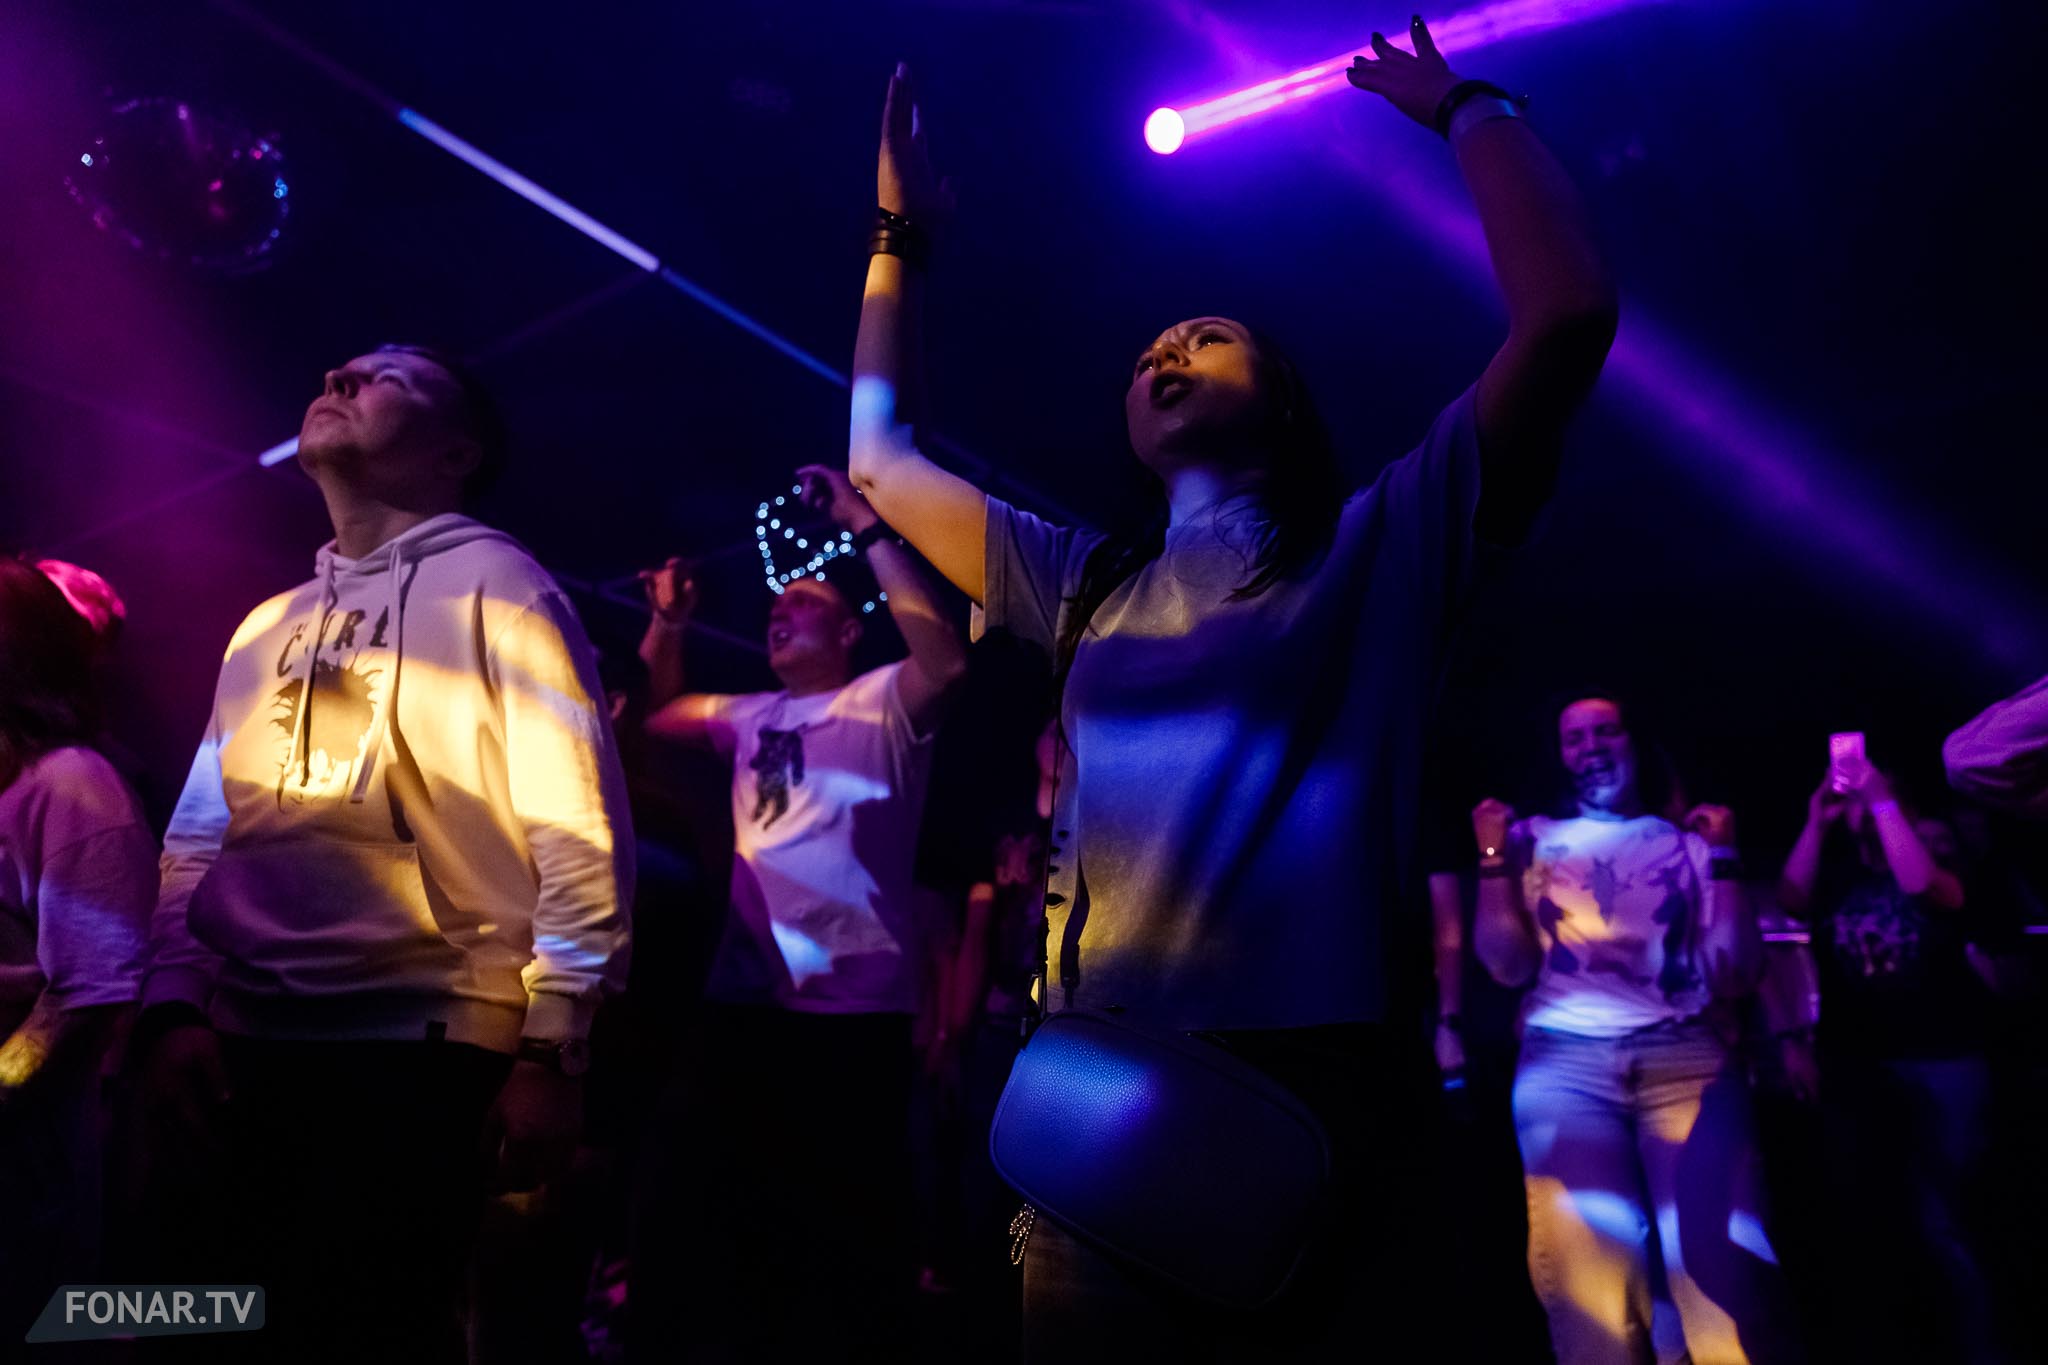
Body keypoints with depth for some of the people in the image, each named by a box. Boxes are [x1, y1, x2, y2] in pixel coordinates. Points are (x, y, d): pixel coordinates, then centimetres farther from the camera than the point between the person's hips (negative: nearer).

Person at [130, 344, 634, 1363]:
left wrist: (552, 1053, -14)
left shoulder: (493, 584, -2)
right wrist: (172, 1010, 1)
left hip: (419, 1047, -6)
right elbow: (196, 839, 16)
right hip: (239, 1048, 6)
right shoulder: (265, 625, 18)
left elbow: (580, 830, -10)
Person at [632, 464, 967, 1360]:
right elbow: (656, 713, 30)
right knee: (716, 1196, 18)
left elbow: (947, 659, -25)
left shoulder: (881, 702, -4)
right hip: (743, 999, 7)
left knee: (852, 1214, 4)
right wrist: (668, 623, 14)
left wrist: (868, 530, -23)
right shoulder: (751, 716, 16)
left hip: (855, 1008, -7)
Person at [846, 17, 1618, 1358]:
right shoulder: (1085, 584, 18)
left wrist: (1468, 111, 10)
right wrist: (901, 238, 30)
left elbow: (1568, 312, -2)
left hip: (1321, 1098, -3)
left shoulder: (1381, 548, 7)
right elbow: (881, 454, 25)